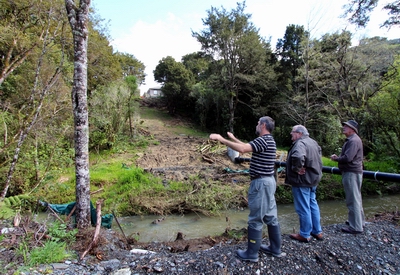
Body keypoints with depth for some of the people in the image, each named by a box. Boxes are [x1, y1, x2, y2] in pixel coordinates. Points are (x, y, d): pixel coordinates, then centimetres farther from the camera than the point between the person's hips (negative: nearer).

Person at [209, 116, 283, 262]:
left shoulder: (263, 140, -18)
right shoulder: (268, 140, 13)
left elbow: (242, 149, -31)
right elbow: (248, 146, 26)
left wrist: (221, 139, -25)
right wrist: (233, 139, 29)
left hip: (261, 183, -10)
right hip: (268, 181, 10)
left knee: (255, 219, 0)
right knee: (271, 217, 17)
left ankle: (251, 254, 12)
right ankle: (275, 249, 28)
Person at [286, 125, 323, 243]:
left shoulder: (300, 143, -21)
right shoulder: (313, 142, 11)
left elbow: (298, 157, -41)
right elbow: (319, 155, 28)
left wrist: (297, 169, -25)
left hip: (302, 180, -10)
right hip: (313, 179, 10)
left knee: (303, 208, 2)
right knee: (313, 204, 20)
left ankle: (305, 235, 15)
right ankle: (317, 232, 31)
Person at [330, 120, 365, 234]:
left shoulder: (354, 140, -18)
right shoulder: (350, 140, 16)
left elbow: (347, 158, -26)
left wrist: (336, 159, -9)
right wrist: (338, 157, 2)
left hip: (351, 173, -11)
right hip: (352, 172, 11)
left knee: (353, 200, -5)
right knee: (356, 198, 20)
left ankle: (356, 227, 2)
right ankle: (360, 220, 34)